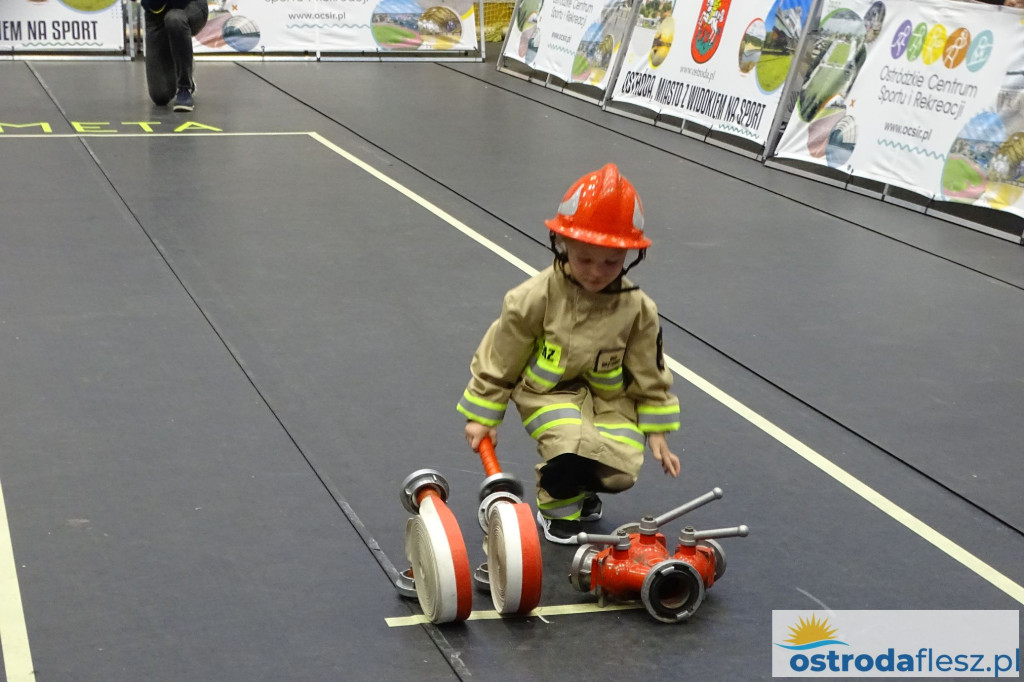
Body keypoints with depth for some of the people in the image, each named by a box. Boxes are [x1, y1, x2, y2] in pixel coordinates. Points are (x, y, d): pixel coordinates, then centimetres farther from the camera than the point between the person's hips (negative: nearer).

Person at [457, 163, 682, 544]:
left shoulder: (637, 309, -11)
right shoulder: (535, 299, -19)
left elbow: (649, 374, 3)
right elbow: (499, 360, -6)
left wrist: (656, 432, 3)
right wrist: (482, 416, -1)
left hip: (609, 396, 3)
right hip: (550, 391, -3)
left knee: (621, 472, -15)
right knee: (573, 446, -31)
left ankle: (581, 486, 24)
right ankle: (558, 504, 5)